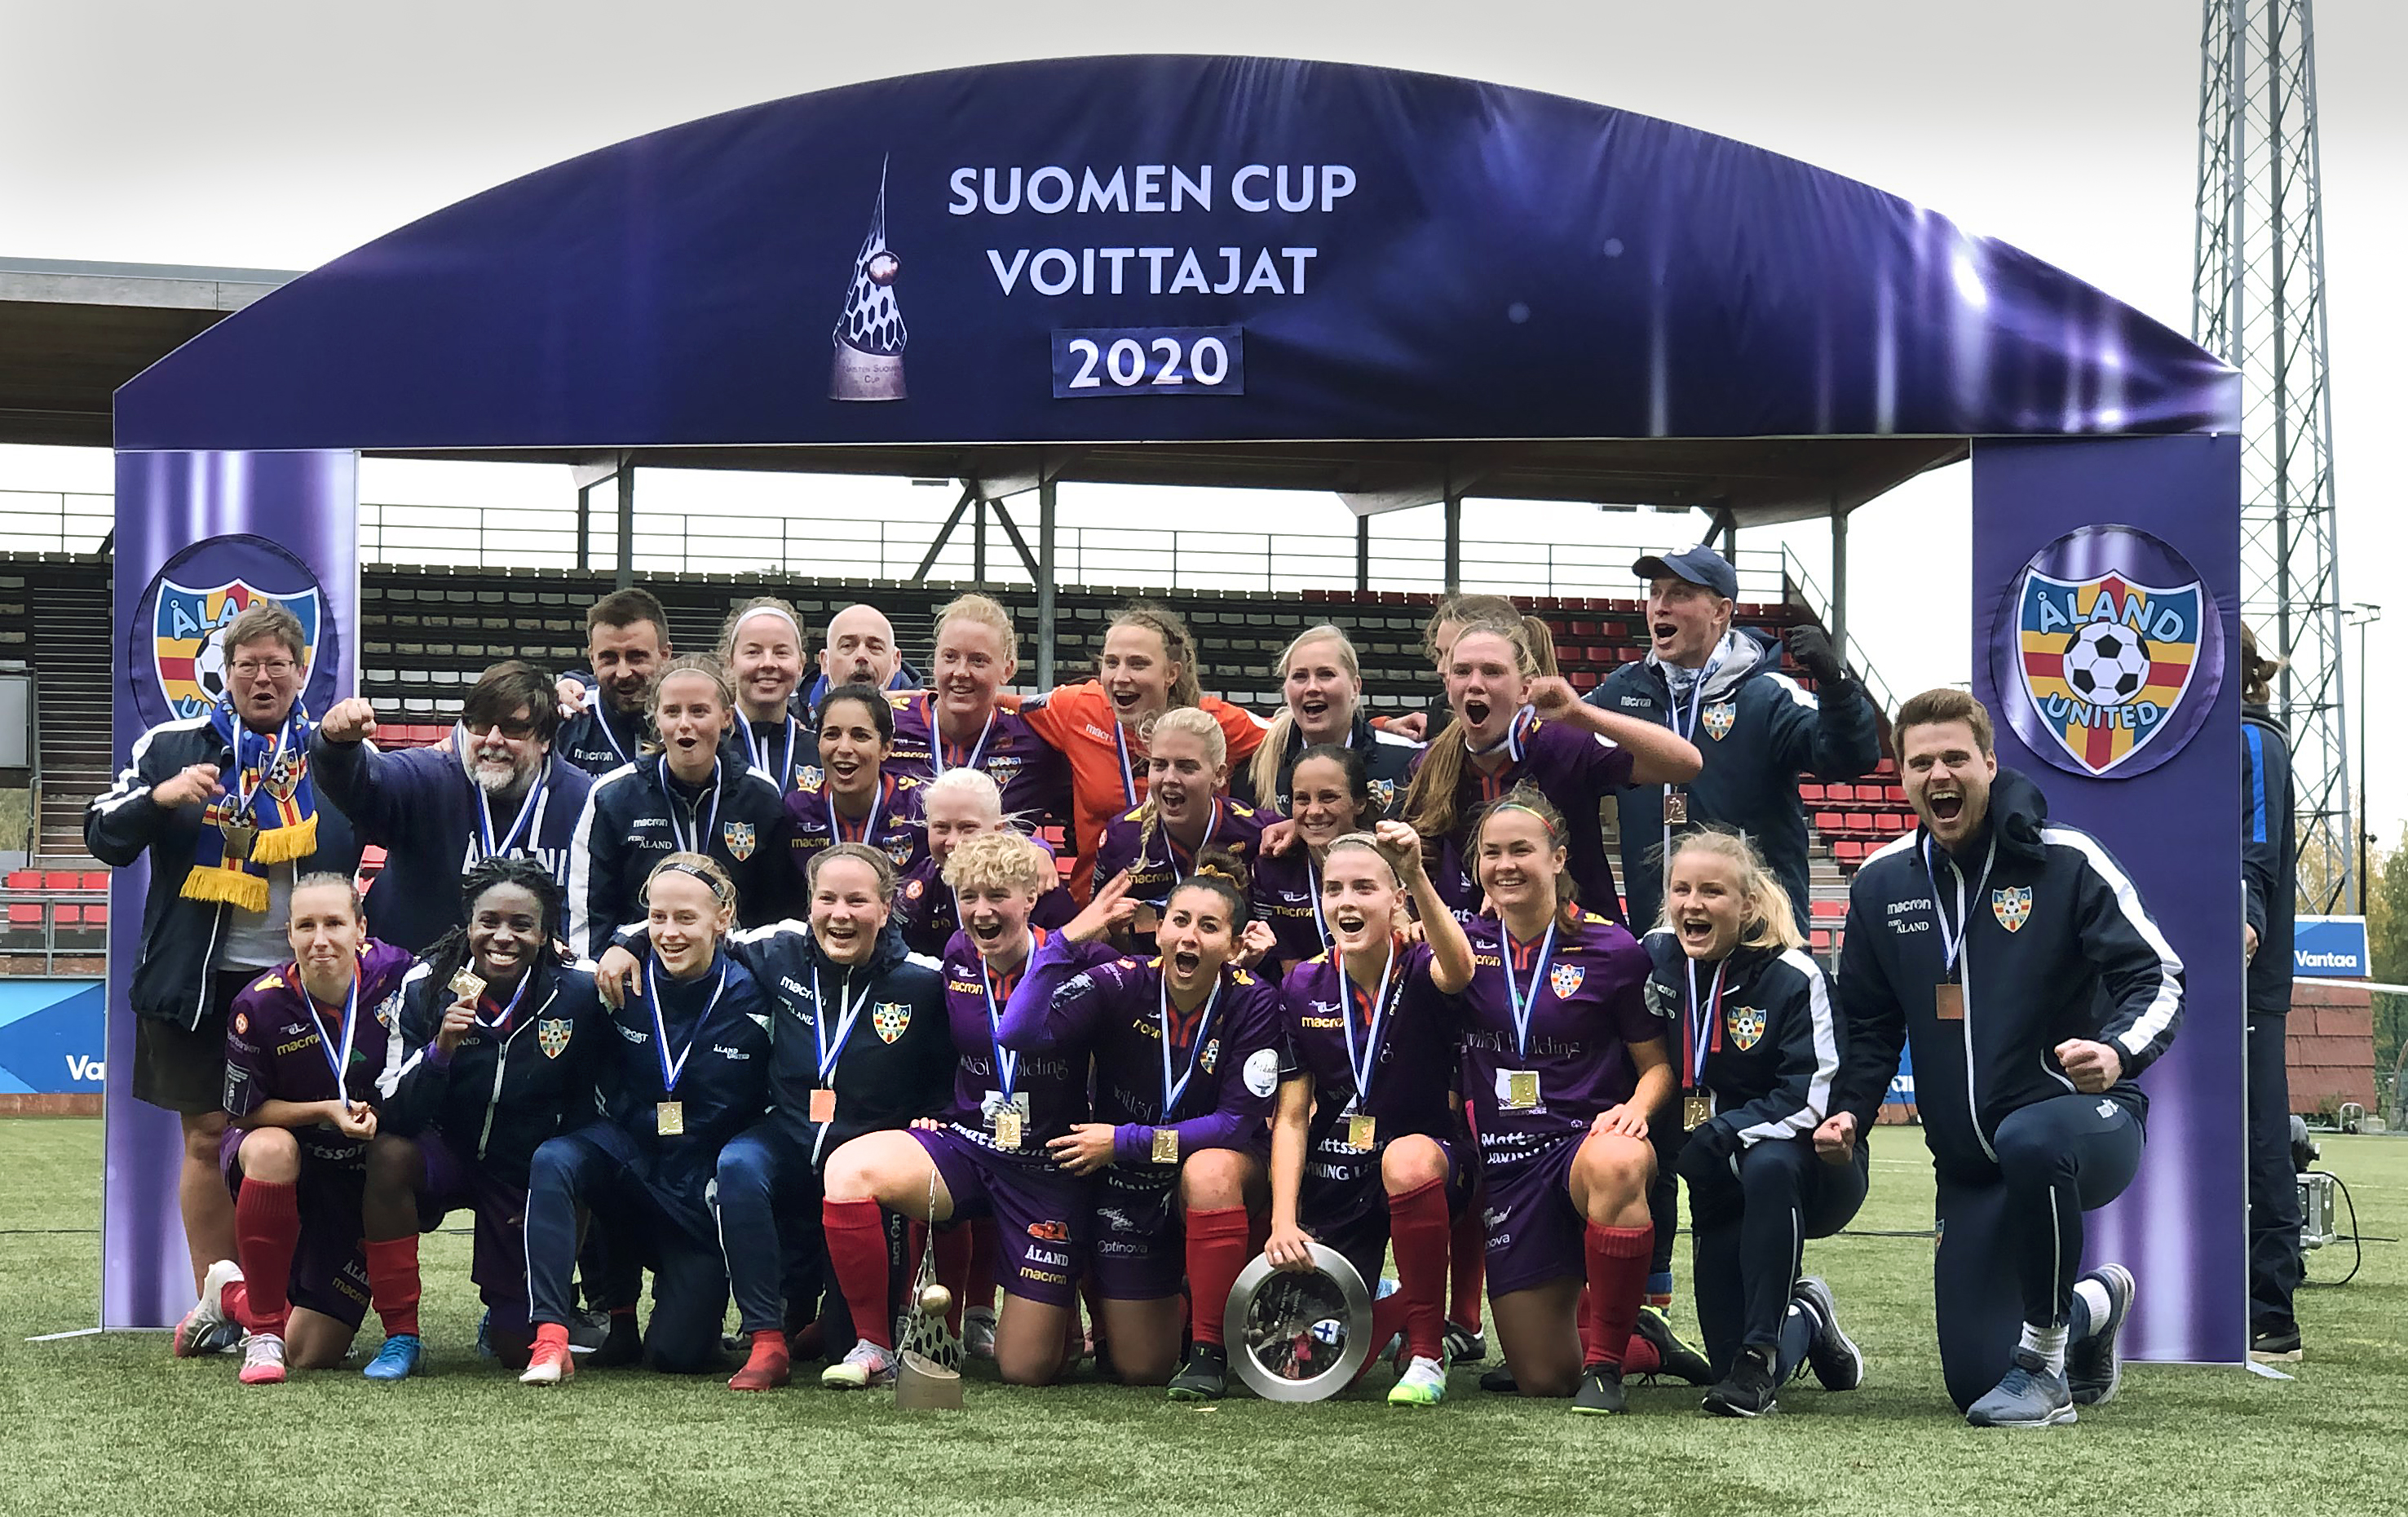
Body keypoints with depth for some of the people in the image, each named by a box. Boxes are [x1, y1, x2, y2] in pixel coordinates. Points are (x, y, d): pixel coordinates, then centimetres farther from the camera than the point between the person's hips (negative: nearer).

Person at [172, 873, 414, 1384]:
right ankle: (263, 1328, -23)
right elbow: (244, 1113, -9)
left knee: (312, 1356, -3)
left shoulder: (393, 973, -16)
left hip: (363, 1176, 2)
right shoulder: (260, 1005, -19)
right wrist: (327, 1111, -23)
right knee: (273, 1148, -42)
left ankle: (233, 1294, 33)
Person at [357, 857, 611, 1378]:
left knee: (521, 1350, -4)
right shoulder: (427, 987, -15)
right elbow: (395, 1116, -21)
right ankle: (400, 1336, -19)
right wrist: (441, 1048, -35)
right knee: (388, 1154, -35)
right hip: (449, 1155, 0)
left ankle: (505, 1312, 38)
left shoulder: (577, 995, -16)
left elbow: (589, 1108, -2)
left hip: (532, 1175, 0)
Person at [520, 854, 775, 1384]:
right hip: (630, 1155, 2)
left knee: (677, 1354, -9)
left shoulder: (749, 997, -10)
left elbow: (759, 1108, -3)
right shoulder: (626, 984, -6)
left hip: (704, 1192, -1)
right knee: (553, 1161, -32)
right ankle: (551, 1339, -29)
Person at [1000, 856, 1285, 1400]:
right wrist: (1067, 939, -32)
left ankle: (1210, 1350, -23)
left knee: (1210, 1170, -39)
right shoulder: (1121, 984, -16)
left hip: (1221, 1176, -1)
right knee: (1140, 1367, 1)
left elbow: (1238, 1122, -19)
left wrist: (1124, 1141, -19)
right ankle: (1180, 1304, 39)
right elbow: (1019, 1034, -30)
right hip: (1131, 1186, 1)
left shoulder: (1253, 1002, -16)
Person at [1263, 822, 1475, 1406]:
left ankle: (1427, 1352, -25)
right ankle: (1386, 1307, 31)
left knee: (1407, 1157, -41)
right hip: (1333, 1180, 3)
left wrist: (1417, 876, -52)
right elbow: (1291, 1117, -1)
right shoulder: (1305, 987, -1)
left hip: (1426, 1164, -3)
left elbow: (1459, 970, -38)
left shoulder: (1419, 970, -10)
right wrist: (1283, 1221, -12)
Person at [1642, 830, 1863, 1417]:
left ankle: (1761, 1355, -33)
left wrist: (1712, 1142, -30)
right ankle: (1806, 1319, 30)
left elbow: (1809, 1101, -22)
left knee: (1768, 1166, -42)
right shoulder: (1655, 959, -2)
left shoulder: (1793, 977, -17)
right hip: (1722, 1188, 5)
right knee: (1727, 1357, -6)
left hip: (1808, 1171, -4)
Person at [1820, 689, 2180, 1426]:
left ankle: (2045, 1364, -21)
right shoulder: (1882, 884, 6)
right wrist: (1849, 1111, 0)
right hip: (1969, 1166, 5)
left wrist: (2118, 1052, -31)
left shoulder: (2064, 861, -7)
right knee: (1973, 1382, -3)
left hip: (2084, 1123, -5)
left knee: (2029, 1140, -43)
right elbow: (1871, 1022, 17)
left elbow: (2158, 975, -11)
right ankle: (2091, 1305, 32)